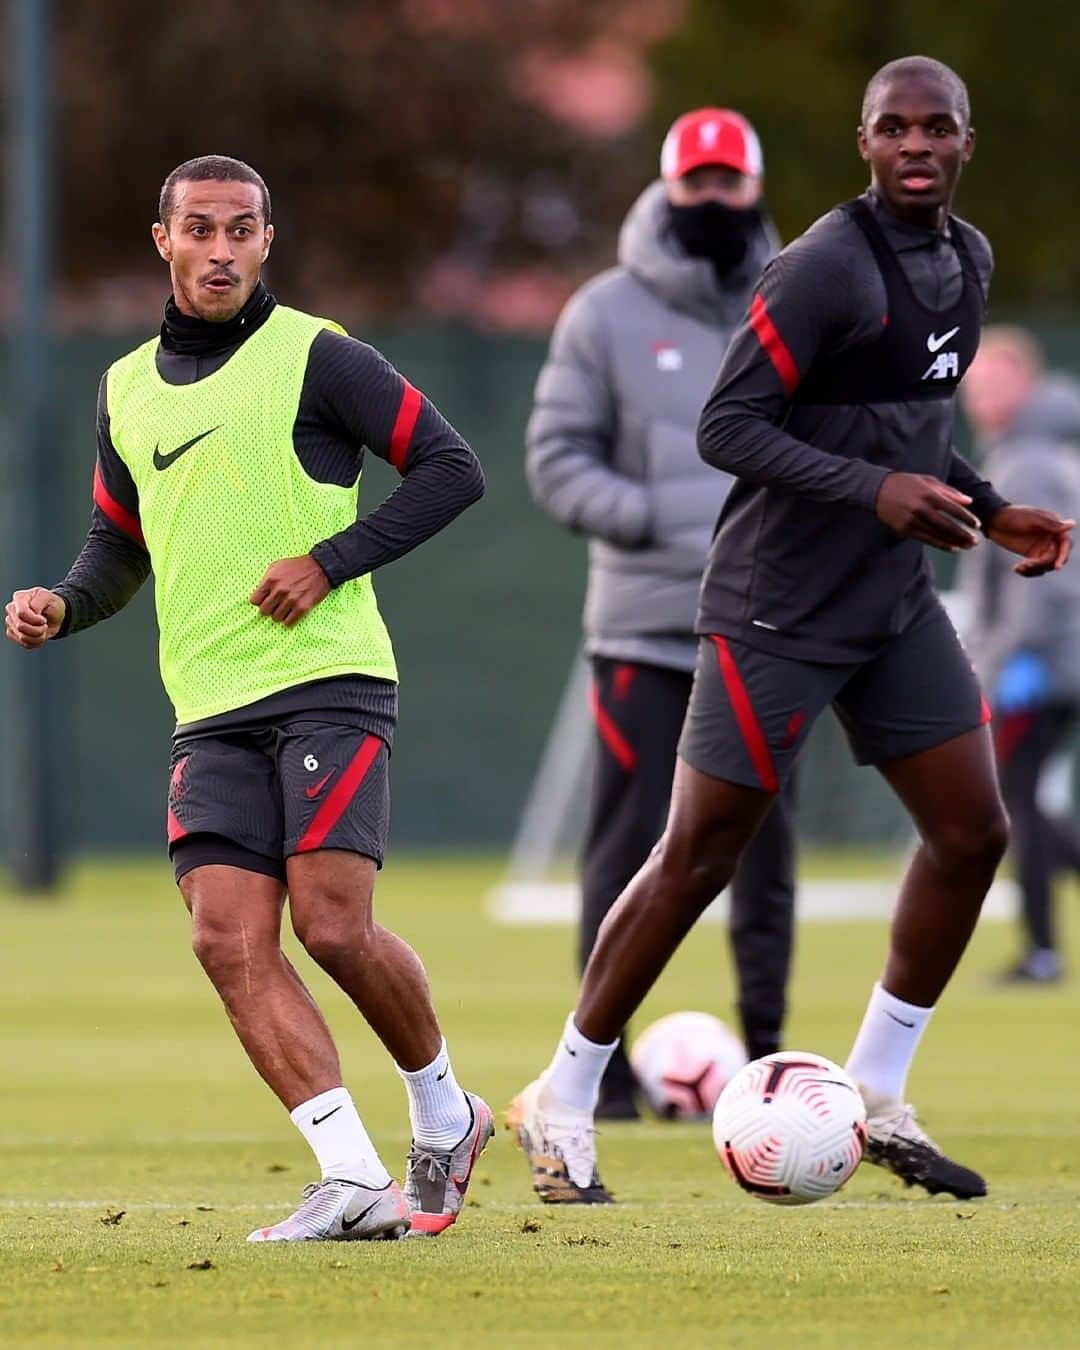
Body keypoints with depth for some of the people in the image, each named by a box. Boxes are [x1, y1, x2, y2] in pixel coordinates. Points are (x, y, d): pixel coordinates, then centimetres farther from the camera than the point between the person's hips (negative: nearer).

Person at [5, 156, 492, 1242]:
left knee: (332, 925, -16)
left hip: (328, 682, -5)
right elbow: (120, 540, 28)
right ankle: (354, 1179, -14)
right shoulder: (127, 388, 17)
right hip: (212, 713, 5)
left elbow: (450, 469, -2)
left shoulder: (314, 356, -1)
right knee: (229, 938, -11)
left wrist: (330, 560, -11)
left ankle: (442, 1109, 11)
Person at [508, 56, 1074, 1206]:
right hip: (778, 612, -8)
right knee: (699, 855, -4)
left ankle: (877, 1100, 16)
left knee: (971, 832, 4)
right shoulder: (828, 266, -19)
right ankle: (561, 1104, 8)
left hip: (894, 604, 8)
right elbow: (726, 427, -20)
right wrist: (875, 492, -28)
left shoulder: (966, 259, 8)